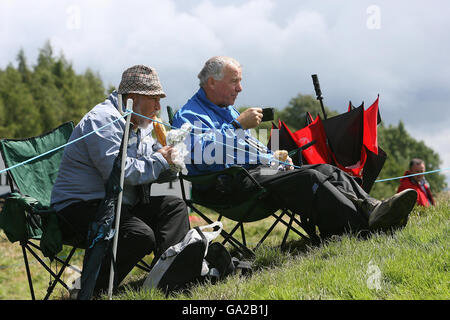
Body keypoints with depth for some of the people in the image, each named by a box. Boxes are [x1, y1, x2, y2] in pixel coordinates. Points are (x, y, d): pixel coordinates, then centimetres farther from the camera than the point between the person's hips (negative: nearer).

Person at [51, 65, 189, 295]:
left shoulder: (142, 125, 17)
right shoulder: (103, 119, -15)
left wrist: (170, 155, -1)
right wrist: (159, 161, -13)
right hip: (82, 205, -10)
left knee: (174, 206, -2)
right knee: (141, 236, -29)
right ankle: (90, 290, -17)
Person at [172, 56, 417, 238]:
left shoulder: (229, 110, 29)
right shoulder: (188, 116, -2)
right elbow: (202, 154, -21)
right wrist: (239, 124, -17)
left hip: (262, 169, 10)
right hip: (234, 183, -9)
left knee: (326, 170, -10)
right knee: (309, 178, -28)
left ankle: (373, 208, -31)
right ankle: (363, 228, -39)